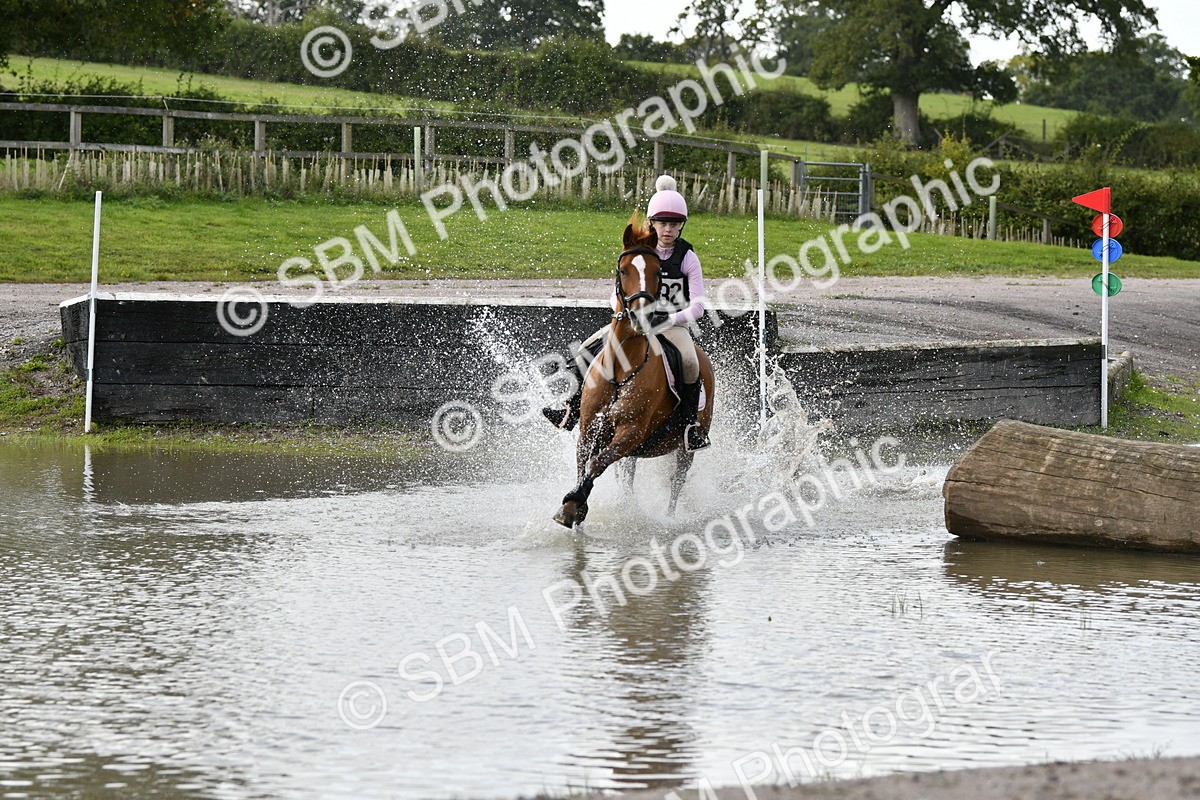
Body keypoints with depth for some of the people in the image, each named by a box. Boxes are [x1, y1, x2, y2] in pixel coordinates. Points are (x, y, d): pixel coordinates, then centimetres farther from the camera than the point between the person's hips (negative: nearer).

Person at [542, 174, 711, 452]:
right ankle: (573, 410, 2)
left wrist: (671, 319, -30)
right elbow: (618, 294, 3)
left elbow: (698, 306, -13)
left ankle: (691, 423, -24)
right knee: (588, 350, -11)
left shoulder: (688, 258, -7)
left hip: (675, 324, -4)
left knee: (689, 361, -35)